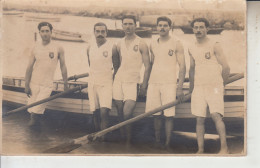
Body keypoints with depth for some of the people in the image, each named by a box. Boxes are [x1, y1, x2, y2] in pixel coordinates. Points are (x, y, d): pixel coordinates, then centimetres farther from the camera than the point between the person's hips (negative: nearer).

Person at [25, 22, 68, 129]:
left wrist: (65, 84, 3)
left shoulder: (58, 49, -2)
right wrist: (26, 85, -1)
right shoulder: (35, 48, 2)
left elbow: (63, 67, 4)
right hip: (34, 83, 2)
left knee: (37, 110, -9)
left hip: (47, 84, -2)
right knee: (32, 110, 5)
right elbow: (29, 67, 3)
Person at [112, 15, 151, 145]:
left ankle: (129, 140, 2)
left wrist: (144, 85, -9)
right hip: (118, 80, 4)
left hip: (132, 82, -4)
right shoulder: (119, 44, 12)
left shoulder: (141, 44, -1)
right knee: (120, 113, 4)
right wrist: (114, 79, 13)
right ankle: (122, 136, 18)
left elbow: (147, 66, -3)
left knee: (127, 113, -15)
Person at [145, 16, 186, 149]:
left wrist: (180, 87, -11)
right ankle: (157, 142, 14)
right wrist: (145, 84, 14)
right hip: (153, 83, 4)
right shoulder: (153, 45, 13)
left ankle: (167, 144, 1)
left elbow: (182, 66, -3)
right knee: (156, 115, 5)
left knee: (169, 115, -6)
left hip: (169, 83, -4)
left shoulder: (176, 44, 0)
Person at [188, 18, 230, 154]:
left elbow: (226, 67, -2)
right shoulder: (192, 49, 11)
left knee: (216, 115, -18)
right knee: (199, 119, 2)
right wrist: (191, 88, 20)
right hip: (198, 87, 5)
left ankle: (224, 147, -13)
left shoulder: (215, 45, -4)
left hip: (214, 86, -5)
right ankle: (200, 149, 6)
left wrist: (221, 85, 6)